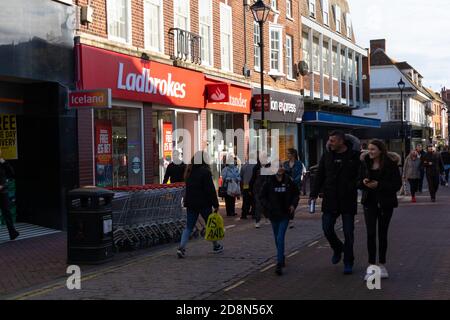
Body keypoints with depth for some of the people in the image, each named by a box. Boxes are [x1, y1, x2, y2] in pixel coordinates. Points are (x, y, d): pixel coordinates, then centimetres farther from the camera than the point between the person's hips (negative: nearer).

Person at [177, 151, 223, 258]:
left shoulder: (189, 172, 10)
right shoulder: (205, 172, -13)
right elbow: (211, 190, -15)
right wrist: (215, 204, -11)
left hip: (190, 204, 5)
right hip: (204, 203, -5)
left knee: (189, 226, 5)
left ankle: (182, 247, -11)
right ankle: (216, 246, 25)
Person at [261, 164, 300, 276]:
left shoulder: (289, 181, -3)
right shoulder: (269, 182, -4)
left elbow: (296, 194, 12)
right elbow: (263, 196, 4)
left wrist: (293, 205, -2)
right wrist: (268, 206, -10)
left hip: (285, 213, -2)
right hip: (273, 214, 2)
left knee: (280, 238, -13)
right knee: (277, 238, 14)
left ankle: (279, 264, -15)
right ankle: (282, 259, 35)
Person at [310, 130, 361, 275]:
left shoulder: (355, 156, -6)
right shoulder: (327, 156, 6)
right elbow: (319, 176, 10)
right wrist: (314, 194, 4)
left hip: (348, 200, -3)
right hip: (330, 200, 3)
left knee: (348, 233, 3)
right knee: (327, 228, 0)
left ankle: (348, 263, 16)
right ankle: (337, 248, 31)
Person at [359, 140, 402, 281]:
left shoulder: (390, 164, -8)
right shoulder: (365, 162, 2)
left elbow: (397, 184, -10)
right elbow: (359, 182, 8)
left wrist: (379, 185, -21)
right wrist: (363, 182, -16)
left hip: (385, 203, -2)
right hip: (369, 202, 2)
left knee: (382, 234, 8)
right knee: (370, 233, -8)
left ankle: (382, 265, 21)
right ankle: (371, 265, -5)